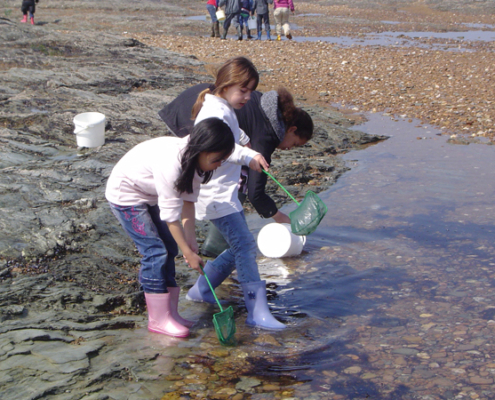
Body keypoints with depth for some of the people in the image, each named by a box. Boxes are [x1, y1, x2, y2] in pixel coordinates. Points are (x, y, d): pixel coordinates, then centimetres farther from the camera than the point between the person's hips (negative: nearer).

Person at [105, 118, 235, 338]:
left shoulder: (194, 160, -11)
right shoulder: (170, 164, -37)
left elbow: (188, 199, -4)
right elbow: (171, 214, -30)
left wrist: (190, 237, -9)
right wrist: (188, 253, -22)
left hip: (150, 195, 9)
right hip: (126, 195, -9)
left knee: (169, 249, 6)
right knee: (155, 252, -12)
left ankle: (169, 312, 13)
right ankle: (159, 320, -3)